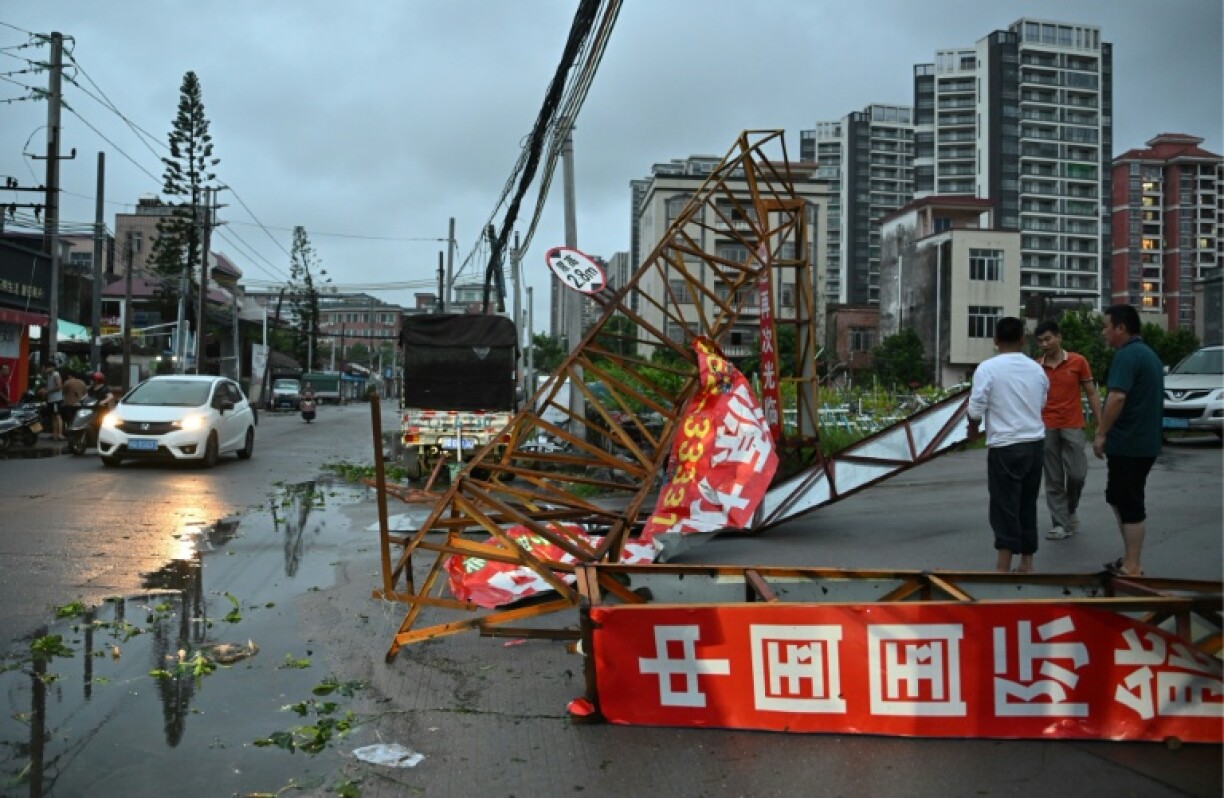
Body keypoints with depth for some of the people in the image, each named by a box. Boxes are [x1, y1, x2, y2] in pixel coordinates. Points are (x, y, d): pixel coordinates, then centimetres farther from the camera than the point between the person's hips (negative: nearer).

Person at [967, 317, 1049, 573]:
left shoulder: (988, 368, -11)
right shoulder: (1036, 368, 7)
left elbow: (976, 408, -12)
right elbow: (1041, 403, 18)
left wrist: (973, 428, 8)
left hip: (1005, 446, -5)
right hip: (1035, 443, 5)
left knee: (1005, 506, -2)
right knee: (1028, 505, 14)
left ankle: (1003, 567, -3)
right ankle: (1026, 563, 21)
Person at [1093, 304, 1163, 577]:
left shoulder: (1127, 354, -16)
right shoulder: (1148, 353, 16)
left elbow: (1117, 396, -26)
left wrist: (1101, 434, -20)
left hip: (1127, 443, -10)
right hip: (1145, 441, 10)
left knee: (1130, 505, -3)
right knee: (1118, 498, 18)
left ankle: (1132, 568, 4)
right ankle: (1131, 558, 24)